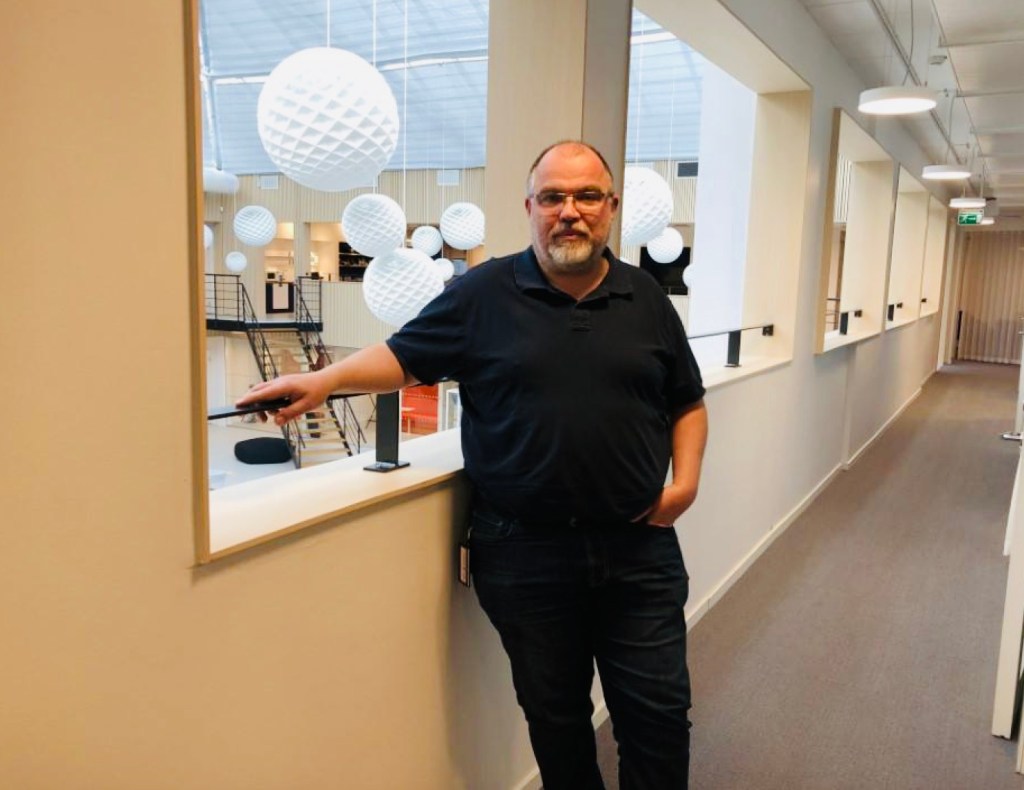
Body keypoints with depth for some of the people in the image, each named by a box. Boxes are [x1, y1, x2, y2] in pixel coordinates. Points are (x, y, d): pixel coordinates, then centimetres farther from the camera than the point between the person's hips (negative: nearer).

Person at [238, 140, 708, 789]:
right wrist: (326, 379, -12)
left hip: (639, 548, 2)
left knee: (659, 712, 10)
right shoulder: (486, 293, -1)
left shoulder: (646, 297, 6)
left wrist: (687, 478, -2)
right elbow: (403, 356, 3)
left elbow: (688, 403, 12)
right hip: (524, 553, -1)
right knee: (554, 713, 16)